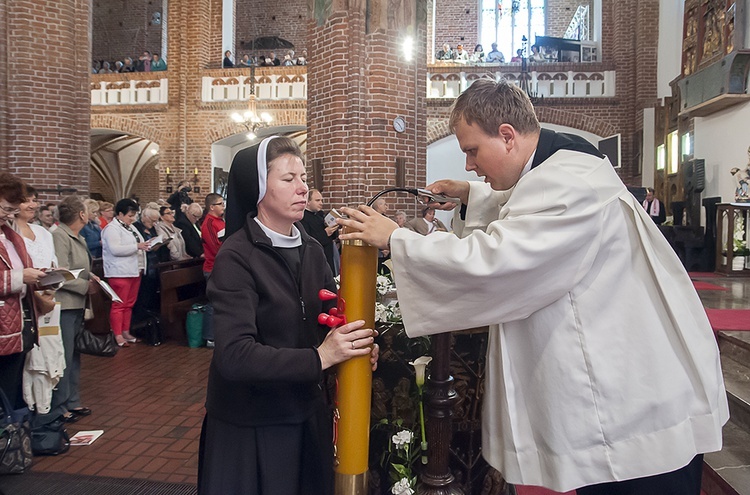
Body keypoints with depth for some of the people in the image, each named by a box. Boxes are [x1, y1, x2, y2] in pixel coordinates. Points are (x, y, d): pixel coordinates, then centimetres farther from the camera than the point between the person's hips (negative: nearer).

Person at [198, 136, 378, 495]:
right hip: (250, 425, -6)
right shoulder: (236, 257, -19)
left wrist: (359, 343, -16)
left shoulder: (310, 249, 3)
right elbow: (234, 355, -28)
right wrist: (317, 358, -35)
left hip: (306, 413, 6)